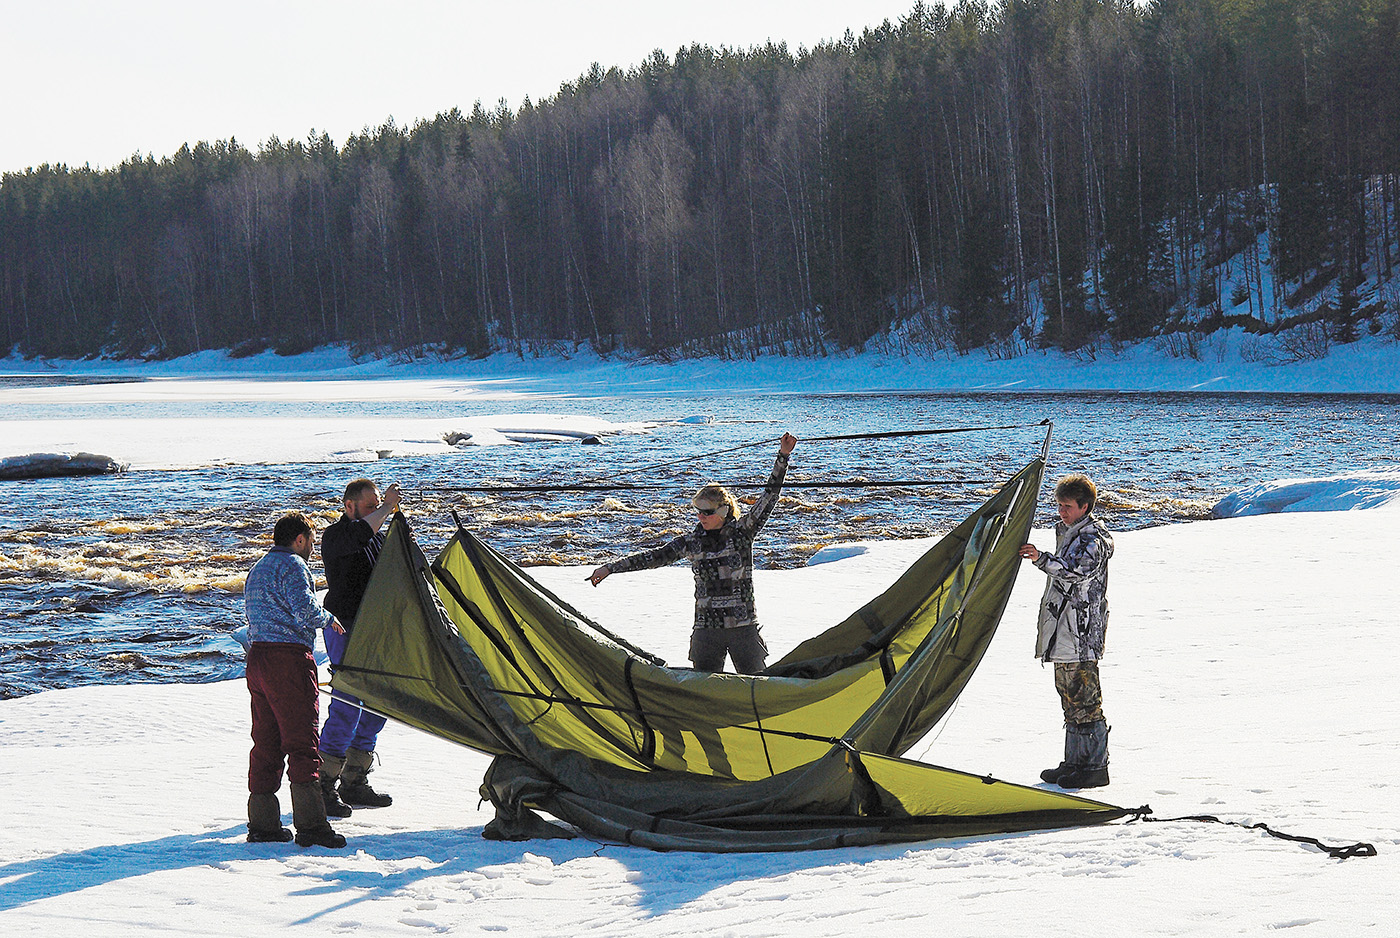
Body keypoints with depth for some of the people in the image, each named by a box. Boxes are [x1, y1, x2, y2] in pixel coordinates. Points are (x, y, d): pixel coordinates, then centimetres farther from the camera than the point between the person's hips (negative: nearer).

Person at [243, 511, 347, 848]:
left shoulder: (258, 568, 22)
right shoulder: (293, 565, -8)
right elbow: (306, 612, -18)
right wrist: (328, 619, 1)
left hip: (257, 656, 9)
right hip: (288, 658, -9)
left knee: (266, 742, 12)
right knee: (302, 743, -9)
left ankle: (262, 823, 13)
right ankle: (310, 825, -14)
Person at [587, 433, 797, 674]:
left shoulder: (741, 534, -3)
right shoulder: (692, 542, 4)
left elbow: (769, 497, -7)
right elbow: (654, 557, 7)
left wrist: (783, 456, -14)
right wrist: (610, 568, 5)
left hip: (743, 629, -2)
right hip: (706, 630, 2)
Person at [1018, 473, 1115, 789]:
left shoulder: (1094, 538, -13)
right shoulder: (1066, 532, 17)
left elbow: (1077, 571, -30)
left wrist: (1043, 560, -40)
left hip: (1082, 632, -10)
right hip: (1063, 631, 10)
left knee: (1085, 698, -8)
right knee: (1069, 694, 14)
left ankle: (1095, 766, -4)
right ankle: (1074, 761, 22)